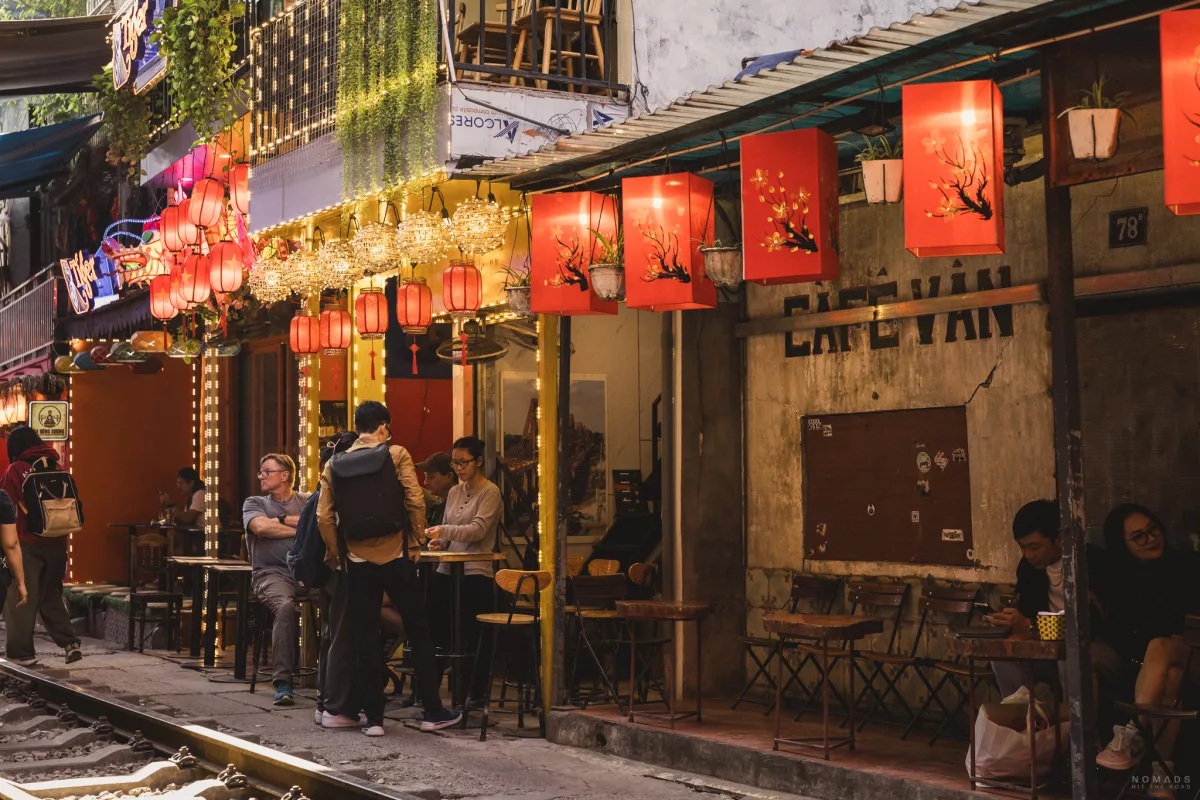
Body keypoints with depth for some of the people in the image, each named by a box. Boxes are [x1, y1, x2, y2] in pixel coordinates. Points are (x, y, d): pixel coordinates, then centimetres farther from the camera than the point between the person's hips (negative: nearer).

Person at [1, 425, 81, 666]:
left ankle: (21, 651, 7)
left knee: (21, 598, 5)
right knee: (51, 595, 16)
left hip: (27, 543, -5)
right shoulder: (55, 468, 6)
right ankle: (69, 642, 4)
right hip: (56, 542, 5)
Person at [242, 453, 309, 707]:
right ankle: (282, 681, -33)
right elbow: (260, 527, -3)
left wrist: (281, 520, -2)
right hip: (272, 572, -1)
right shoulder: (254, 503, 19)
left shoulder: (307, 501, 20)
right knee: (285, 605, -36)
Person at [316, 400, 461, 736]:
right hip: (395, 556, -2)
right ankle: (433, 711, 11)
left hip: (358, 560, 2)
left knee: (366, 638, 8)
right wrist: (419, 535, 4)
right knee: (418, 631, 8)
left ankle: (373, 717, 8)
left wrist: (336, 553, 12)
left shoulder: (334, 465, 4)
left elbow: (324, 517, 0)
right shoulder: (396, 455, -5)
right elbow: (415, 500, -11)